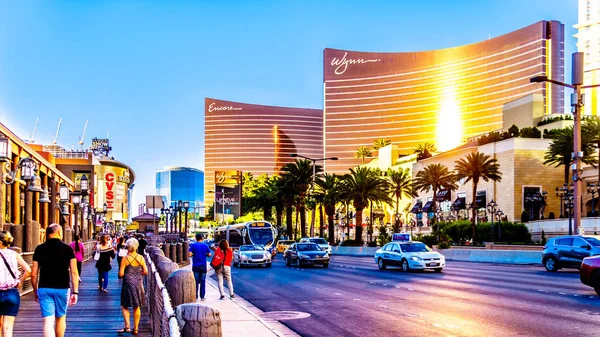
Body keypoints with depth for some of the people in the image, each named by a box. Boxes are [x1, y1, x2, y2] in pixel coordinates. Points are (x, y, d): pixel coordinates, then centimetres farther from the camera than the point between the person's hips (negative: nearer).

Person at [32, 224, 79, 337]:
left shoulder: (40, 249, 1)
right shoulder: (67, 248, -2)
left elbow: (34, 274, 1)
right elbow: (74, 272, -6)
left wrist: (35, 290, 14)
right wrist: (75, 292, -1)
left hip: (44, 288, 0)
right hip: (62, 288, 0)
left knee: (48, 321, -3)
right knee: (60, 318, 18)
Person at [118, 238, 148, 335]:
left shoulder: (125, 258, -11)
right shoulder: (141, 258, -2)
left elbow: (121, 274, -12)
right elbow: (145, 272, 0)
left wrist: (127, 274, 8)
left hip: (128, 284, -3)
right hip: (138, 284, 4)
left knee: (125, 306, 9)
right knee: (137, 307, 12)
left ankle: (127, 326, -3)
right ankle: (135, 329, 16)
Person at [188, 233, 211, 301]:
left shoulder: (193, 245, -4)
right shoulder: (205, 245, -1)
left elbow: (190, 254, -12)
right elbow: (209, 254, -2)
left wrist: (194, 254, 8)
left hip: (195, 266, 0)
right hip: (203, 265, 1)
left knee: (196, 281, 6)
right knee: (203, 281, 6)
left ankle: (195, 297, 5)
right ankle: (202, 297, 6)